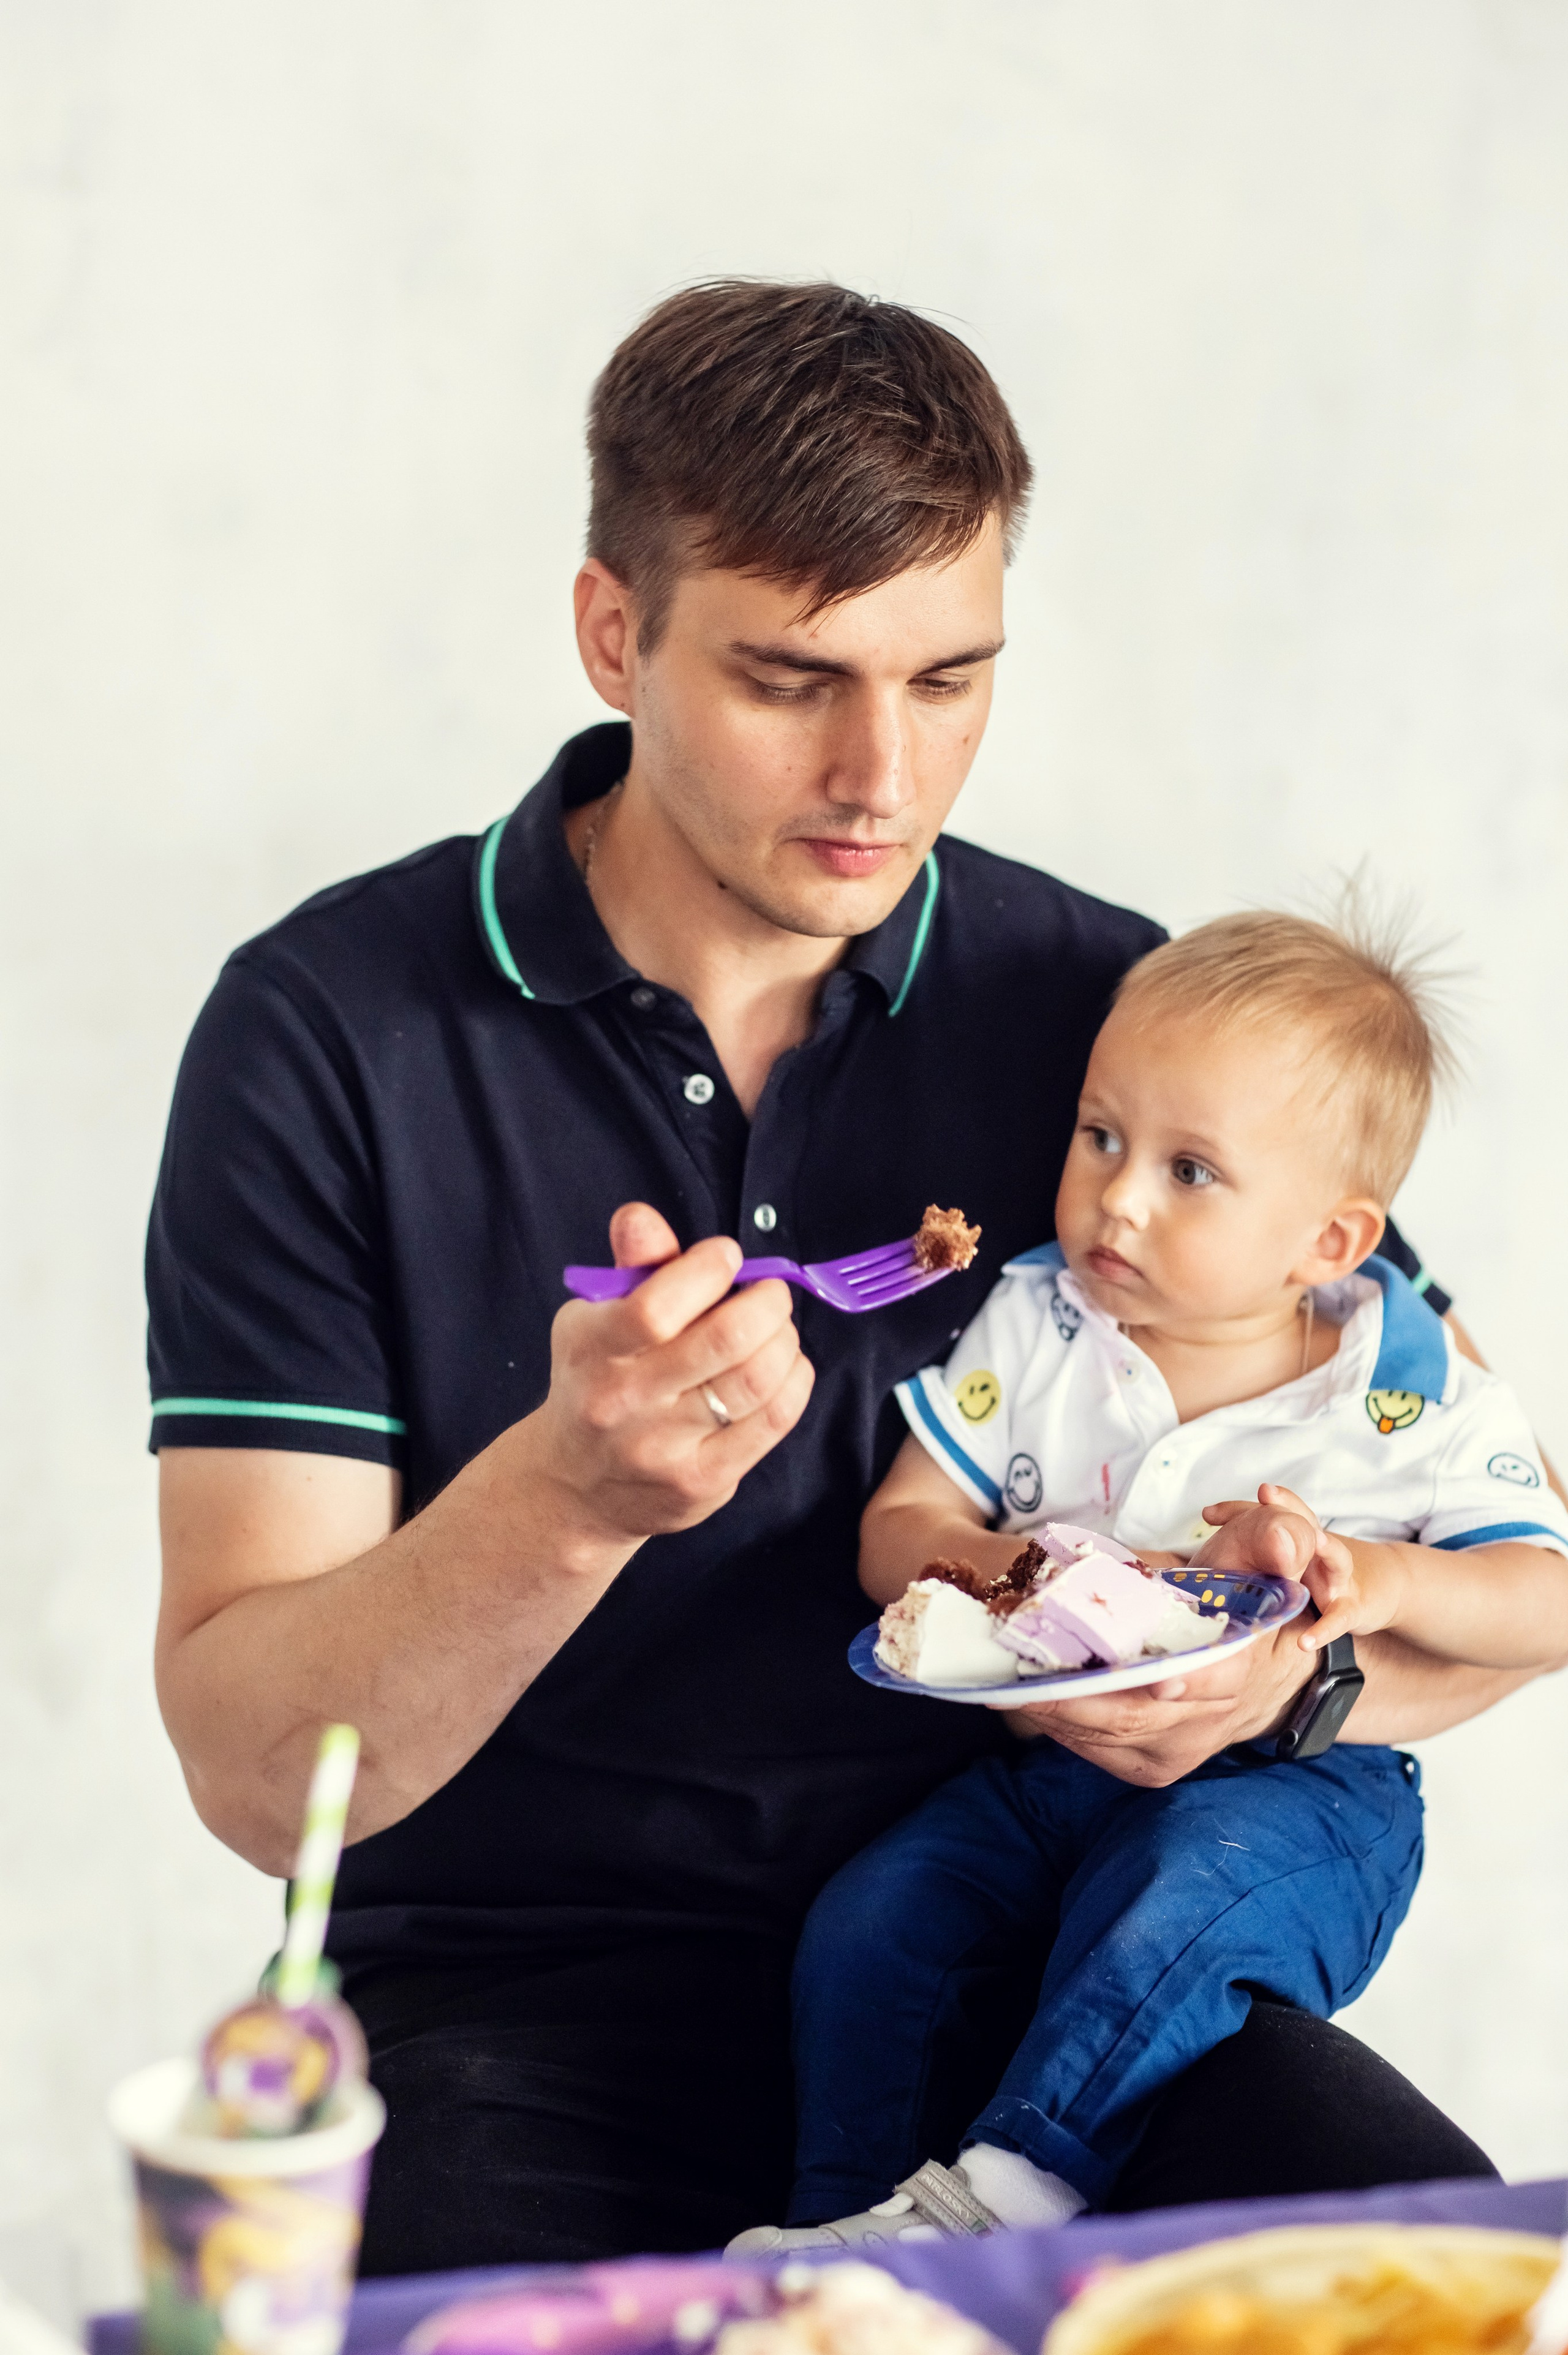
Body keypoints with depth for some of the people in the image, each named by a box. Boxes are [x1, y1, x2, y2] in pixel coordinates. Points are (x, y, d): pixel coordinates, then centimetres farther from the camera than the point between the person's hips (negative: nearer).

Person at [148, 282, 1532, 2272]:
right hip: (528, 1992, -2)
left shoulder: (1112, 1011, 2)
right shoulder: (329, 1032, -6)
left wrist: (1290, 1675, -15)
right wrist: (567, 1495, -28)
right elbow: (253, 1771, -10)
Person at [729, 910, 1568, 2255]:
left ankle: (996, 2202, -30)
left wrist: (1380, 1578, -26)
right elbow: (898, 1524, 5)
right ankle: (853, 2221, -5)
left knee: (1175, 1906, -34)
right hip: (1051, 1765, 4)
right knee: (868, 1930, -17)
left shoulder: (1420, 1406, -4)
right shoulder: (1037, 1328, 5)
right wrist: (962, 1562, -20)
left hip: (1294, 1786, -4)